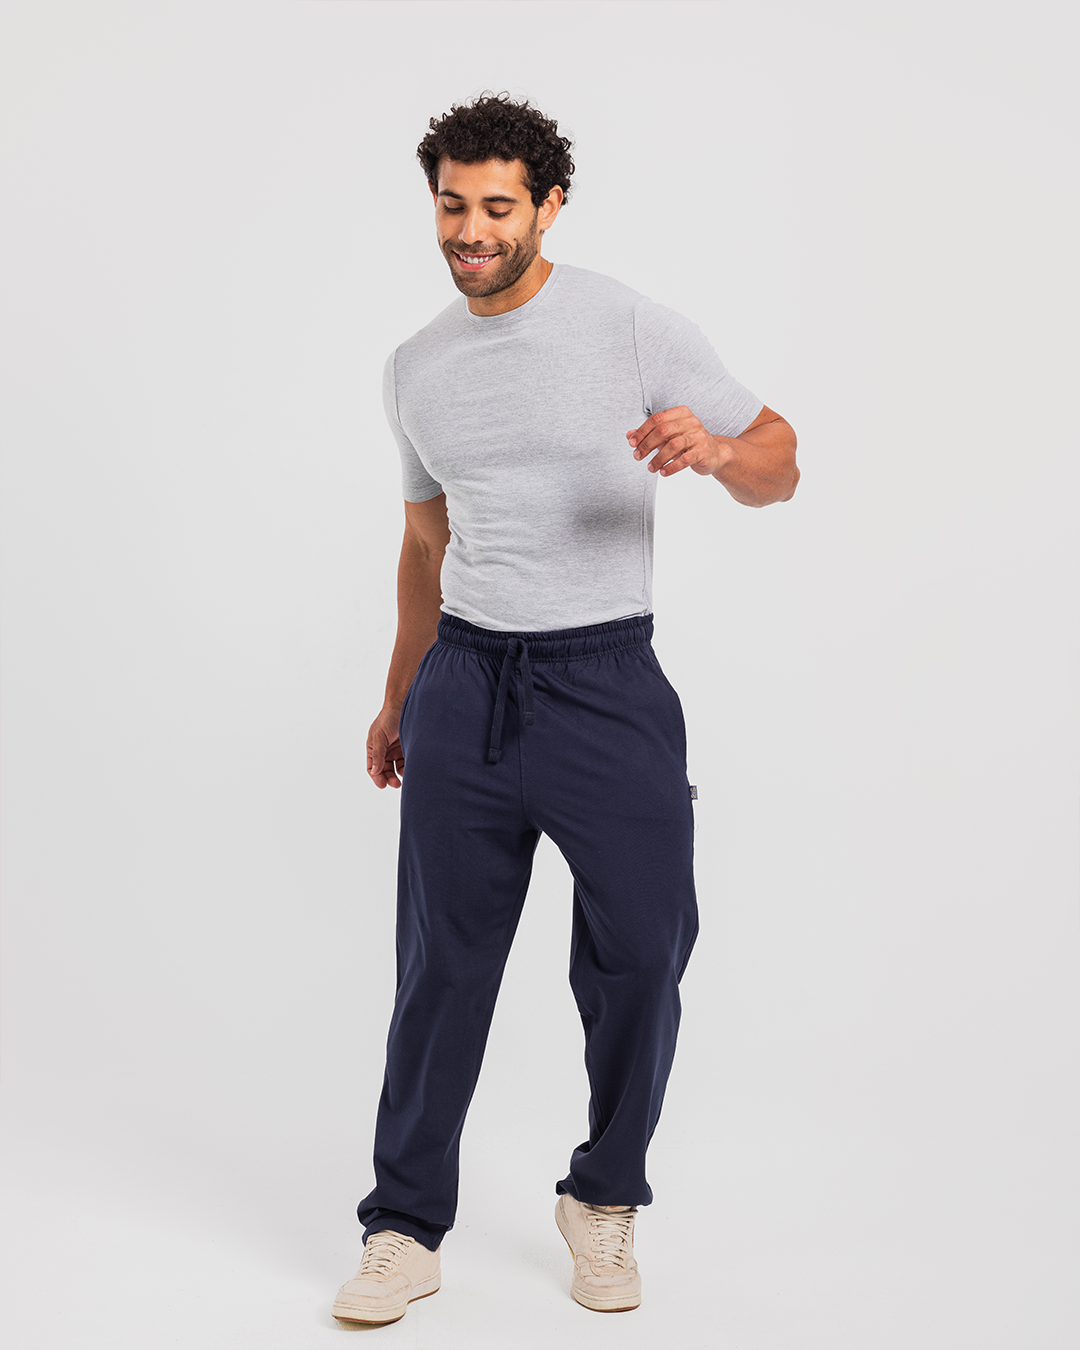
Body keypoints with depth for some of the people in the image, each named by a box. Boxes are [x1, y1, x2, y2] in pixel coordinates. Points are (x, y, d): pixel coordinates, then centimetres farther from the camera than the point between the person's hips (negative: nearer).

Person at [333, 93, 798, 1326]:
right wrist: (397, 699, 24)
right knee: (441, 966, 4)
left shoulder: (631, 328, -4)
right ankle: (405, 1232, 16)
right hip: (465, 683, 3)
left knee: (640, 951, 1)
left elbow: (779, 467, -3)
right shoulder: (417, 369, 11)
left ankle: (605, 1200, 24)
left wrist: (717, 448, -27)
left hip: (606, 682, -3)